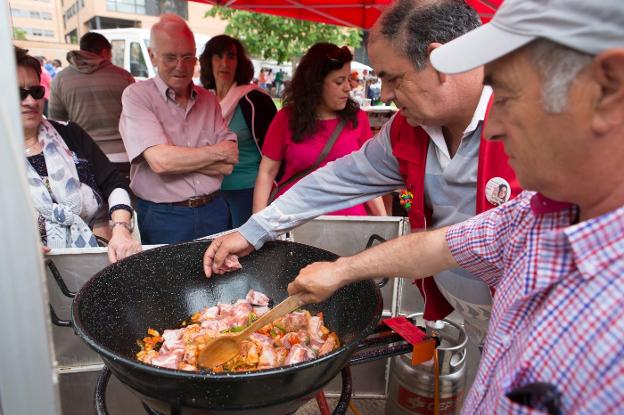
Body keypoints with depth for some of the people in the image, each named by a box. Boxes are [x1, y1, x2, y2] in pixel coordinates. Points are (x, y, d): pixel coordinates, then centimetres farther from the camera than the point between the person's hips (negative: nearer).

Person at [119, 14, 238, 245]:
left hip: (213, 211, 4)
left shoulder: (208, 100, 5)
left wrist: (177, 156, -16)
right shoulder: (136, 96, -7)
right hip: (164, 217, -4)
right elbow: (160, 161, -20)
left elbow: (228, 164, -5)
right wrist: (219, 151, -10)